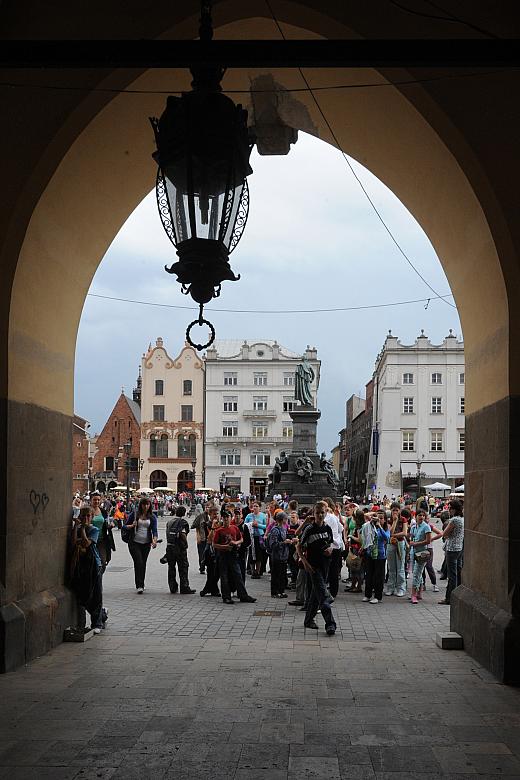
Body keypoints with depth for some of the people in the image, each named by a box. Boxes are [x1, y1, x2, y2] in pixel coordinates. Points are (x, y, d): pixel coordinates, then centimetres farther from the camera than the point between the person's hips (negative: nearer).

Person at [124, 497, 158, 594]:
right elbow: (125, 525, 5)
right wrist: (132, 526, -16)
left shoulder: (152, 517, 5)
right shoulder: (134, 514, 0)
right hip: (134, 543, -3)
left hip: (146, 544, 3)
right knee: (138, 563, -14)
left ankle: (140, 584, 22)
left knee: (143, 564, 8)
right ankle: (139, 586, -16)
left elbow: (154, 530, -3)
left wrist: (154, 540, -21)